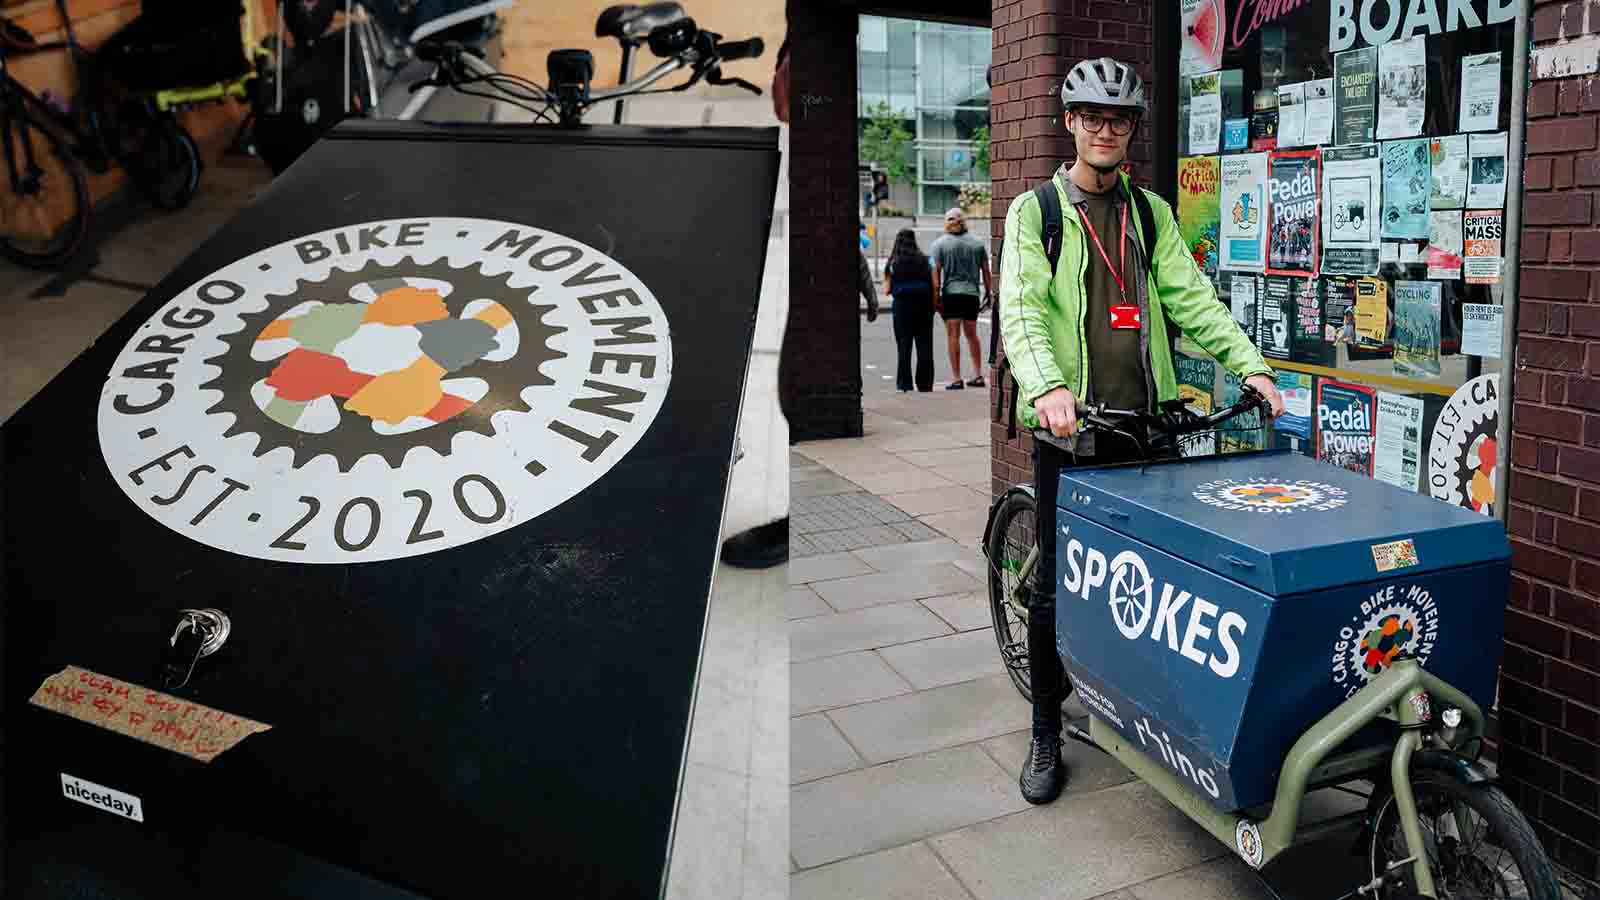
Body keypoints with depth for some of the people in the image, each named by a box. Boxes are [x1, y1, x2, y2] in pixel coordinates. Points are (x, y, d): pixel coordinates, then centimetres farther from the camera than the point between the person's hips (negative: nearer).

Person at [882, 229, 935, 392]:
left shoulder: (893, 264, -1)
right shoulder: (924, 261, 4)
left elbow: (887, 290, -3)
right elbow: (934, 285, -2)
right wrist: (933, 306, 7)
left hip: (902, 305, -2)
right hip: (924, 305, 2)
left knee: (903, 347, 3)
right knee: (924, 345, 6)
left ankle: (904, 384, 3)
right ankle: (925, 383, 8)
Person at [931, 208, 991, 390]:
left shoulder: (940, 243, -1)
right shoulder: (977, 242, 8)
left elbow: (936, 272, -6)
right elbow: (985, 270, 8)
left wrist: (935, 298, -6)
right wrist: (988, 292, 17)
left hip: (951, 293, -3)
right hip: (972, 293, 3)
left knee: (953, 335, -3)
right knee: (971, 335, 15)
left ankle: (957, 379, -6)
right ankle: (978, 376, 16)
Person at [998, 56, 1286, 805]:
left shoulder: (1150, 213, 13)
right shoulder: (1034, 210, 1)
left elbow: (1190, 298, 7)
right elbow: (1020, 307, -13)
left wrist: (1251, 365, -7)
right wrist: (1047, 387, -30)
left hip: (1143, 421, 4)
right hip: (1068, 425, -3)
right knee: (1056, 584, 3)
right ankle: (1046, 734, 17)